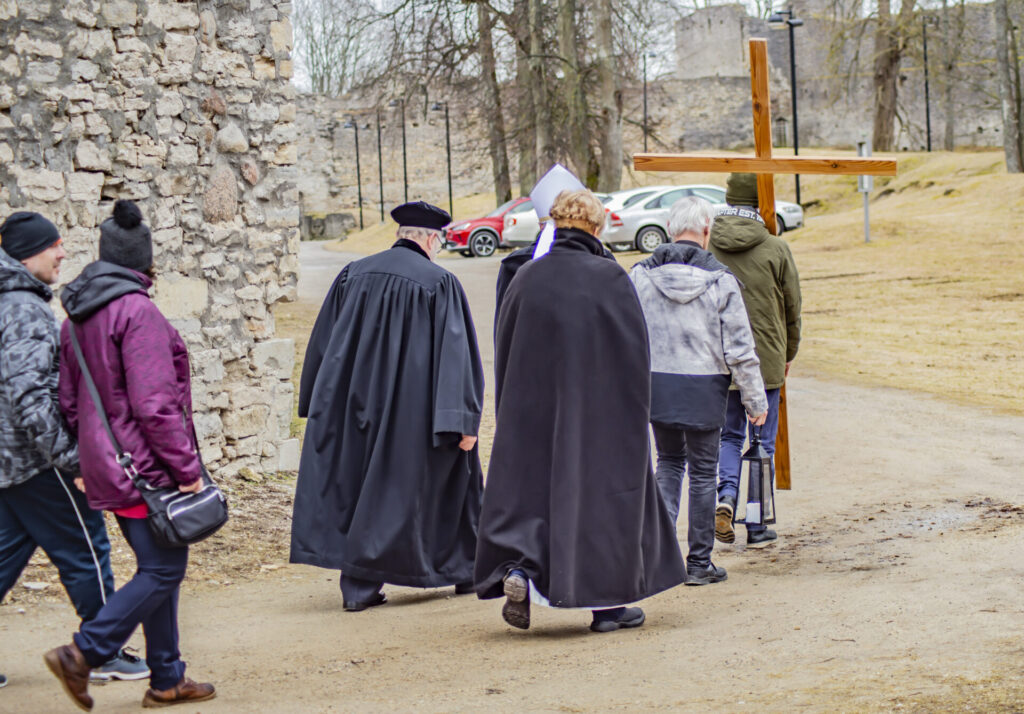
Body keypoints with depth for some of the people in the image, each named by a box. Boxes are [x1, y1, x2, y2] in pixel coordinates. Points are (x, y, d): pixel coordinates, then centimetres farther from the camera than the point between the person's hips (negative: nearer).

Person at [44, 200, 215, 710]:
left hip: (106, 464, 9)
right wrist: (186, 467, -16)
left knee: (158, 567, 15)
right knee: (163, 570, -3)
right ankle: (83, 654, -9)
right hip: (144, 466, -9)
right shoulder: (137, 311, -18)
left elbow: (68, 397, 15)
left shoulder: (77, 314, 10)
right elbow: (155, 404, -21)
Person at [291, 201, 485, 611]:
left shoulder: (353, 275, 7)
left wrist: (319, 405, 21)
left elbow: (322, 345, 12)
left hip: (357, 405, 4)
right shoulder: (439, 283, -7)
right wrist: (465, 419, -12)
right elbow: (456, 353, -12)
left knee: (358, 485, 8)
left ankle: (359, 587, 2)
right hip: (412, 409, -4)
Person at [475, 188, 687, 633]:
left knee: (528, 488, 10)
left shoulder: (526, 278, 0)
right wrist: (633, 411, 5)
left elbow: (504, 351, 7)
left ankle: (517, 569, -15)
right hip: (601, 410, -2)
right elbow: (636, 352, -6)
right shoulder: (611, 279, -9)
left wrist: (516, 412, 16)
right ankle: (608, 602, 12)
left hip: (533, 412, 2)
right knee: (603, 492, 8)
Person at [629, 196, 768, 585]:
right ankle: (699, 562, 14)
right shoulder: (719, 280, -8)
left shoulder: (641, 275, -1)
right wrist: (755, 399, 2)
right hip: (703, 389, -3)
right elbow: (739, 348, -6)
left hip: (654, 383, 3)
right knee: (703, 471, 9)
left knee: (668, 460, 22)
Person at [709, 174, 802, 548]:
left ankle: (726, 496, -7)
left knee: (729, 436, 18)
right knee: (762, 443, 8)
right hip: (765, 360, -2)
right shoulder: (775, 249, -9)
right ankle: (758, 527, 12)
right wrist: (788, 353, 16)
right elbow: (792, 308, 0)